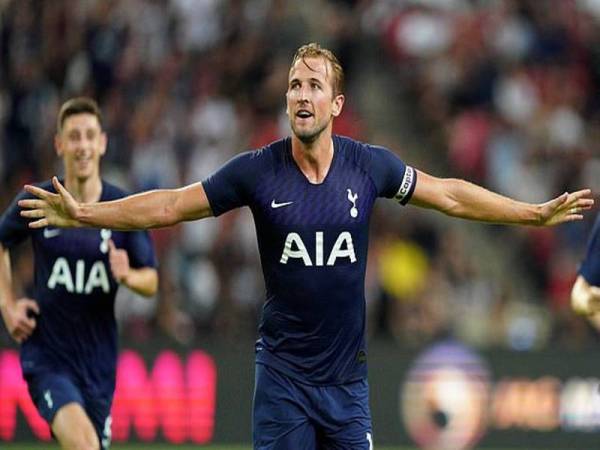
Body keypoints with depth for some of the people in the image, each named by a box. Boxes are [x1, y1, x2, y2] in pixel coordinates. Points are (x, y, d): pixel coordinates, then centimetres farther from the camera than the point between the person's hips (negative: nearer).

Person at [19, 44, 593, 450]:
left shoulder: (368, 165, -2)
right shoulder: (256, 171, -6)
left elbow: (449, 195, 9)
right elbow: (169, 205, -2)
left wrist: (537, 212, 11)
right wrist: (85, 213, -9)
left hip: (347, 372, 2)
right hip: (283, 371, -2)